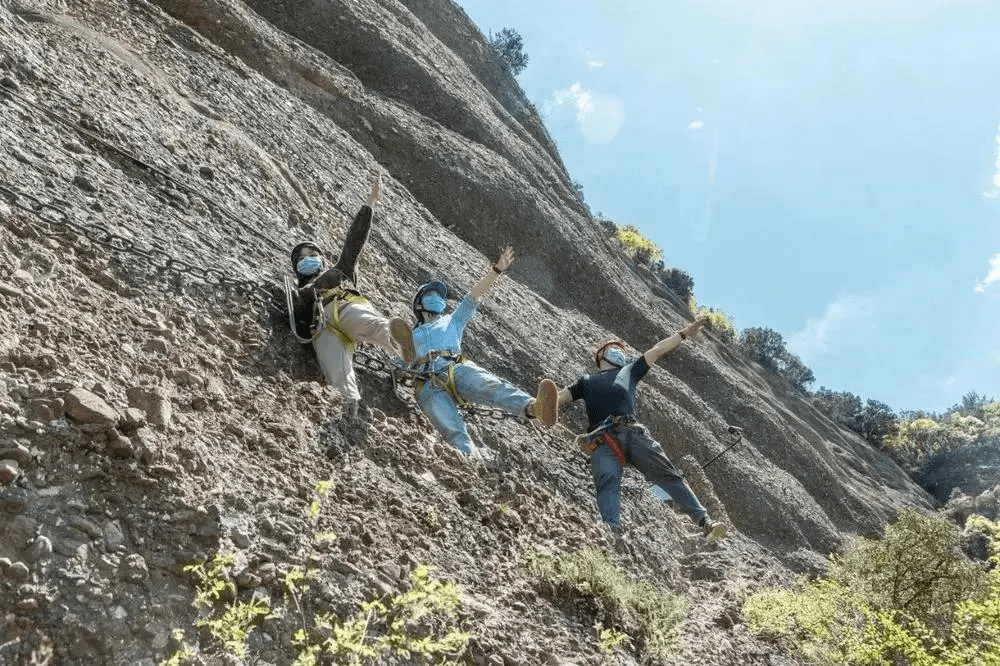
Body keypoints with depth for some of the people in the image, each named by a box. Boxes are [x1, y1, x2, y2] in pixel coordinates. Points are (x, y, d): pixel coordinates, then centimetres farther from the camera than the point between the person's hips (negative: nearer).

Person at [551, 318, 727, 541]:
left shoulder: (629, 371, 38)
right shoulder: (586, 382, 35)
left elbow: (657, 350, 40)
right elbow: (560, 398, 27)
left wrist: (684, 333, 41)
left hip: (633, 432, 2)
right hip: (603, 440, -2)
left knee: (668, 474, -14)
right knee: (608, 481, -27)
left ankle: (705, 522, -23)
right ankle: (613, 532, -48)